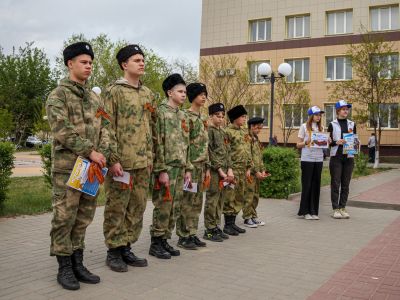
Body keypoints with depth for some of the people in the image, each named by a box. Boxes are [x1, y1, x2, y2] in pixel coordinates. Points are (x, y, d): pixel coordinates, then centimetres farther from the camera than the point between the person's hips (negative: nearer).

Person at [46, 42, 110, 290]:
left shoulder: (95, 98, 16)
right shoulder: (58, 95, -3)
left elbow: (104, 128, 11)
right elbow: (62, 131, -14)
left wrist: (102, 155, -5)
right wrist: (90, 152, -16)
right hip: (67, 166, -6)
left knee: (84, 217, 10)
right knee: (64, 217, -1)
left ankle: (77, 263, 20)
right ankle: (64, 267, 10)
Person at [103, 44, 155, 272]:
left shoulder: (148, 94, 16)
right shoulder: (115, 91, -4)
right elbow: (108, 128, -9)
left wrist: (151, 157, 14)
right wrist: (114, 159, -15)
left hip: (143, 162, 7)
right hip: (122, 161, -6)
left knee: (137, 207, 10)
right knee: (117, 207, 1)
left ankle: (126, 248, 22)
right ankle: (114, 251, 13)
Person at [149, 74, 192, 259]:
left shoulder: (183, 116, 17)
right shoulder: (160, 112, -7)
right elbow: (157, 143, -14)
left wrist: (188, 169, 14)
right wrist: (162, 170, -18)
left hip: (180, 168, 8)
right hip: (167, 168, -8)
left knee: (175, 208, 11)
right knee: (163, 207, -3)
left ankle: (165, 240, 21)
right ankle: (155, 244, 9)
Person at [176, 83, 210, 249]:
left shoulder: (202, 119, 17)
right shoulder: (186, 117, -9)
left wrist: (207, 168, 15)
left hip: (201, 166, 9)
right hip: (190, 165, -8)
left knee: (197, 202, 12)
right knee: (186, 202, -3)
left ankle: (192, 234, 20)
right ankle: (183, 237, 5)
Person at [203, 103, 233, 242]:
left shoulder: (222, 132, 17)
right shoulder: (208, 131, -8)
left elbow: (227, 152, 16)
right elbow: (210, 153, -14)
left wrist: (229, 169, 4)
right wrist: (220, 170, -16)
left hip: (224, 171, 8)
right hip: (214, 171, -8)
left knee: (220, 201, 11)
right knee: (212, 200, -4)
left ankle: (216, 227, 19)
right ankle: (209, 230, 3)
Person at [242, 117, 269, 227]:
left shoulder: (256, 139, 16)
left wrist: (262, 170, 8)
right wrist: (256, 171, -16)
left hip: (258, 173, 9)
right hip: (250, 173, -9)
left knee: (256, 196, 13)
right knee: (249, 196, -3)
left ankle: (253, 216, 22)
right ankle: (247, 218, 5)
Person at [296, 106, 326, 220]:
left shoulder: (320, 128, 14)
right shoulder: (304, 127, 1)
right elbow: (298, 144, 0)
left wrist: (325, 142, -4)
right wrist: (306, 142, -17)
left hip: (319, 159, 4)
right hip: (307, 159, -4)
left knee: (316, 185, 4)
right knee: (307, 185, -1)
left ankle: (313, 211, 12)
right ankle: (305, 211, 8)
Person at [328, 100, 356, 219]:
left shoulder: (352, 124, 12)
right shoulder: (332, 124, 2)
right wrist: (336, 142, -18)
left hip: (349, 157, 3)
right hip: (336, 157, -3)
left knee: (346, 184, 6)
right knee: (335, 183, -2)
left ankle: (343, 208, 14)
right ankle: (335, 209, 5)